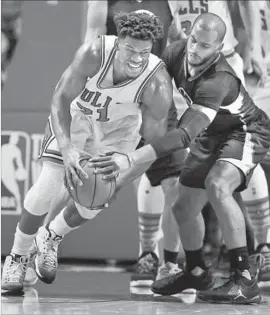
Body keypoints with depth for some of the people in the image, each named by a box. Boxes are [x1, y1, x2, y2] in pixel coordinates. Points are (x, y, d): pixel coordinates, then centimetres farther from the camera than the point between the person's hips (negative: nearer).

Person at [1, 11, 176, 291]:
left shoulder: (158, 85, -34)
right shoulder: (93, 54, -35)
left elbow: (155, 142, -24)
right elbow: (60, 99, -27)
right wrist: (67, 149, -41)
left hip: (118, 127, 1)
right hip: (76, 114, -1)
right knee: (48, 186, -15)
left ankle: (51, 239, 29)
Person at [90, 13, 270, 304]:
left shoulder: (217, 82, -39)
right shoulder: (178, 52, -18)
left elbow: (185, 135, -47)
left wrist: (131, 160, -55)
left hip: (245, 132, -8)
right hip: (211, 135, 8)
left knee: (217, 185, -35)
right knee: (183, 207, 10)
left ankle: (244, 280, -31)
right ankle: (196, 272, 38)